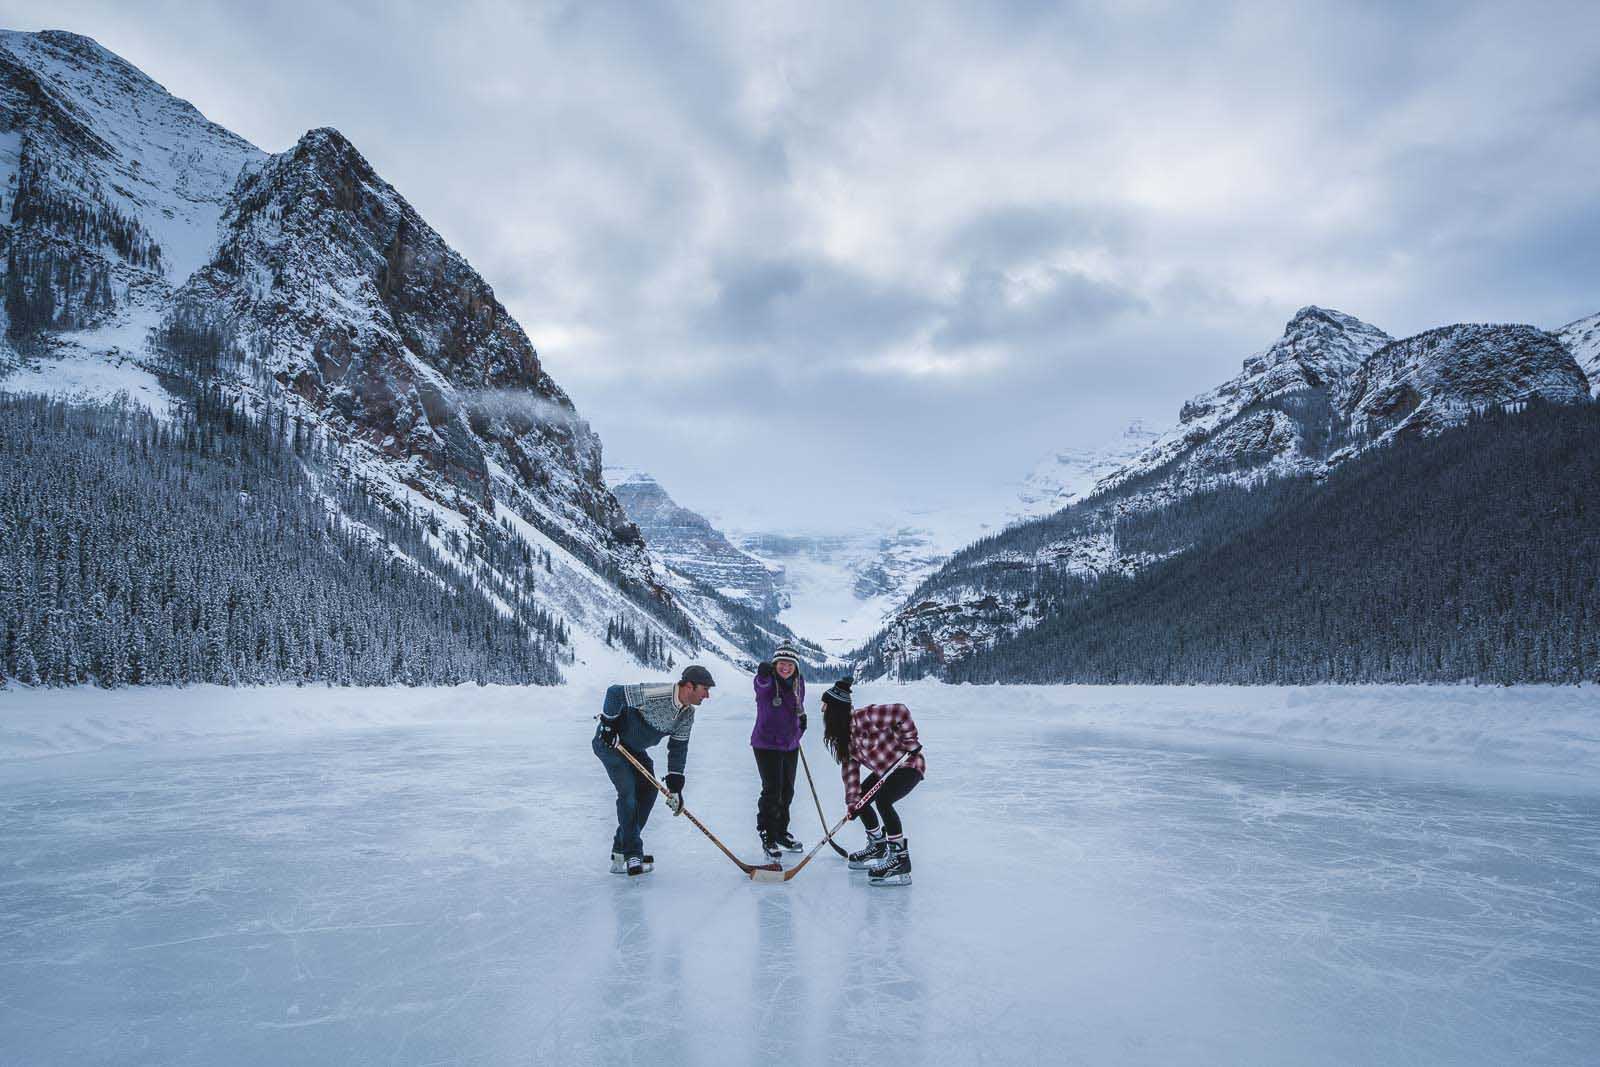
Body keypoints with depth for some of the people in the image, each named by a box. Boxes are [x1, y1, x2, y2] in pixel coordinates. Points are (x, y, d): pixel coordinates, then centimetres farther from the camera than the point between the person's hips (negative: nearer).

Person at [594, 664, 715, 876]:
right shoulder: (655, 694, -33)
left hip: (634, 748, 9)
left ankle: (620, 853, 12)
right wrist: (608, 725, -22)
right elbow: (615, 693, -28)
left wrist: (675, 785, -8)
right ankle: (633, 856, -9)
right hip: (610, 740, -9)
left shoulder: (687, 714, -7)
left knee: (647, 791, 3)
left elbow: (678, 748, -1)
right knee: (628, 791, -16)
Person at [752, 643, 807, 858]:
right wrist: (764, 673, -63)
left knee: (787, 791, 15)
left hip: (791, 745, 6)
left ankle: (781, 832, 31)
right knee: (772, 790, -8)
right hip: (767, 744, -6)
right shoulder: (767, 680, -16)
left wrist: (802, 717, 7)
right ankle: (768, 836, 7)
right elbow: (762, 683, -43)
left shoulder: (798, 681, 2)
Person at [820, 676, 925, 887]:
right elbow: (850, 767, -2)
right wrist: (852, 801, -9)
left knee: (882, 799, -28)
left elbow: (901, 712, -32)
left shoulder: (864, 716, -27)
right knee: (861, 799, 14)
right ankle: (878, 848, 31)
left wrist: (910, 742, -24)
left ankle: (901, 859, -21)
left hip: (909, 764, -10)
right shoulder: (843, 732, 0)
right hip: (885, 769, 10)